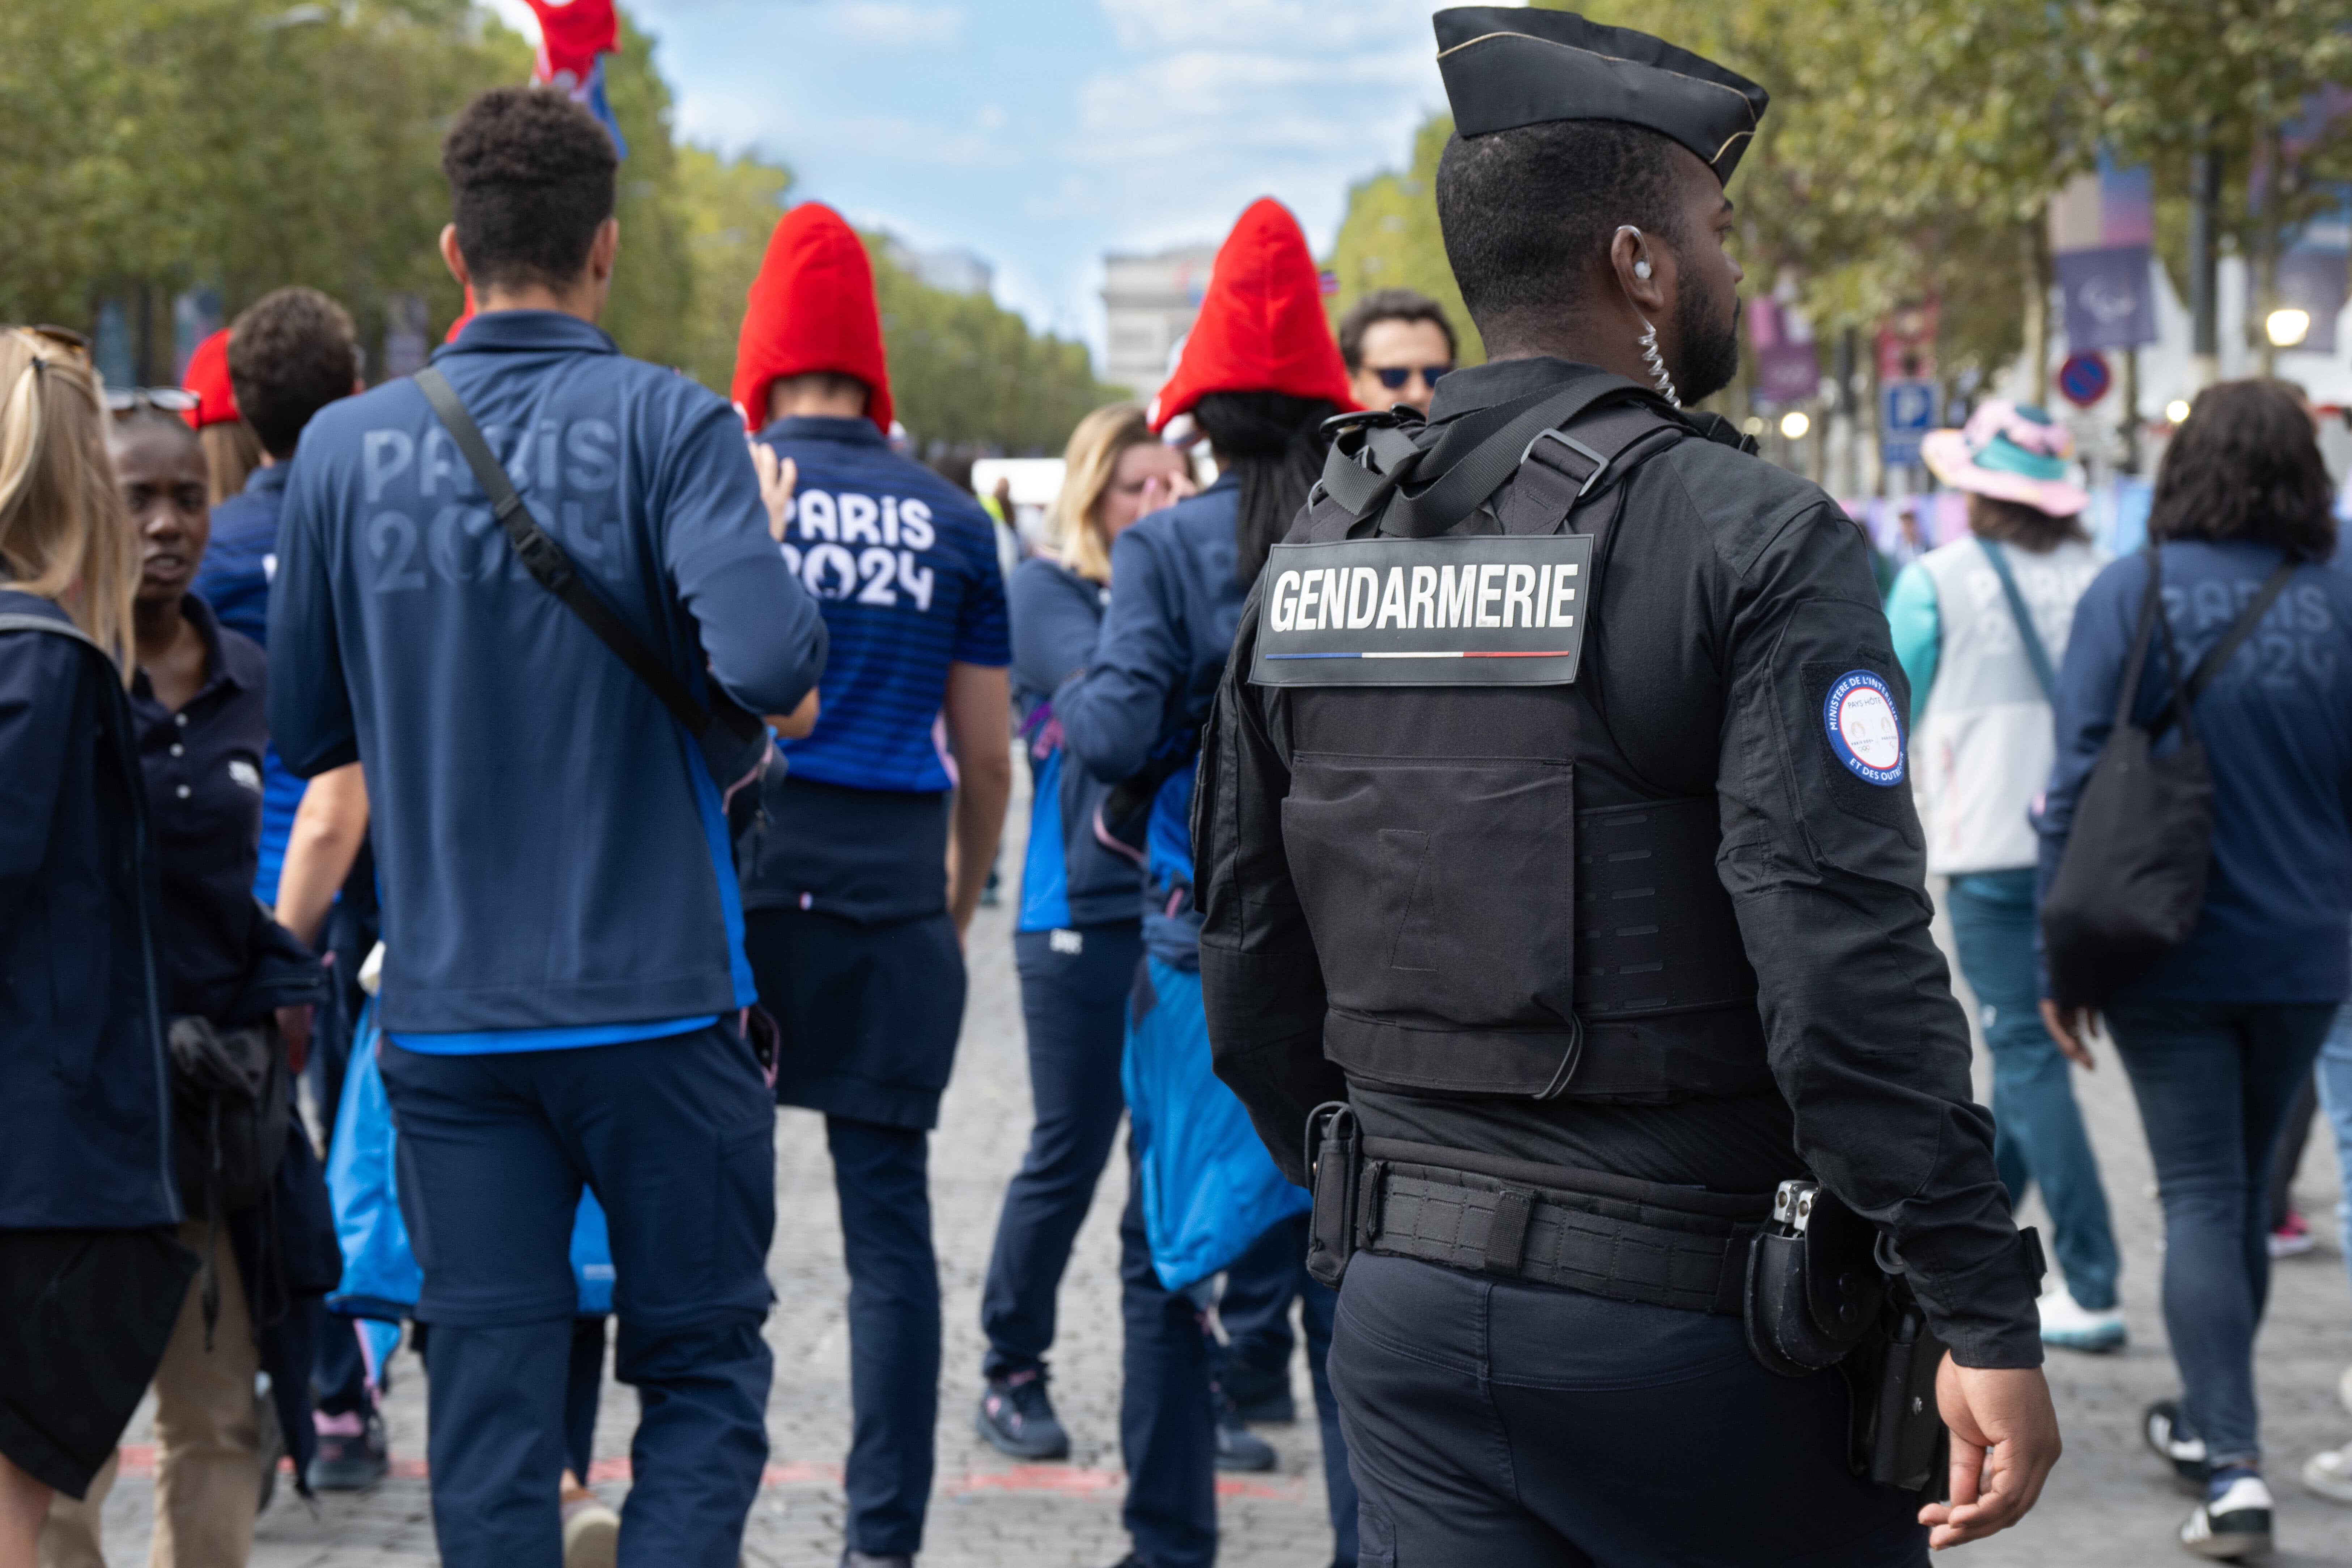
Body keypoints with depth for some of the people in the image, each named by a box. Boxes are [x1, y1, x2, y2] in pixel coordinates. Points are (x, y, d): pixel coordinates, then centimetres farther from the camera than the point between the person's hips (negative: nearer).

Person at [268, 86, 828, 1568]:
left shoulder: (347, 446, 3)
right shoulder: (669, 424, -7)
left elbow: (304, 732, 9)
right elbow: (769, 666, -22)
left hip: (447, 1014, 3)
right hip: (658, 1000, -2)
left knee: (489, 1397, 8)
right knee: (702, 1367, 10)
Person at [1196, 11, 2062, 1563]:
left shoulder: (1315, 547, 7)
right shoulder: (1753, 542, -12)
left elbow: (1250, 960, 13)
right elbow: (1845, 958, -21)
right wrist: (1987, 1318, -18)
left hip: (1409, 1314, 6)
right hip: (1686, 1315, -5)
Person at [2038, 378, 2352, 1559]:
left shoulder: (2131, 595, -8)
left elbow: (2080, 784, -9)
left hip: (2173, 952, -3)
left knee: (2201, 1197, 0)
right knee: (2246, 1184, 18)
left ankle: (2232, 1471, -8)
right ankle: (2208, 1423, 34)